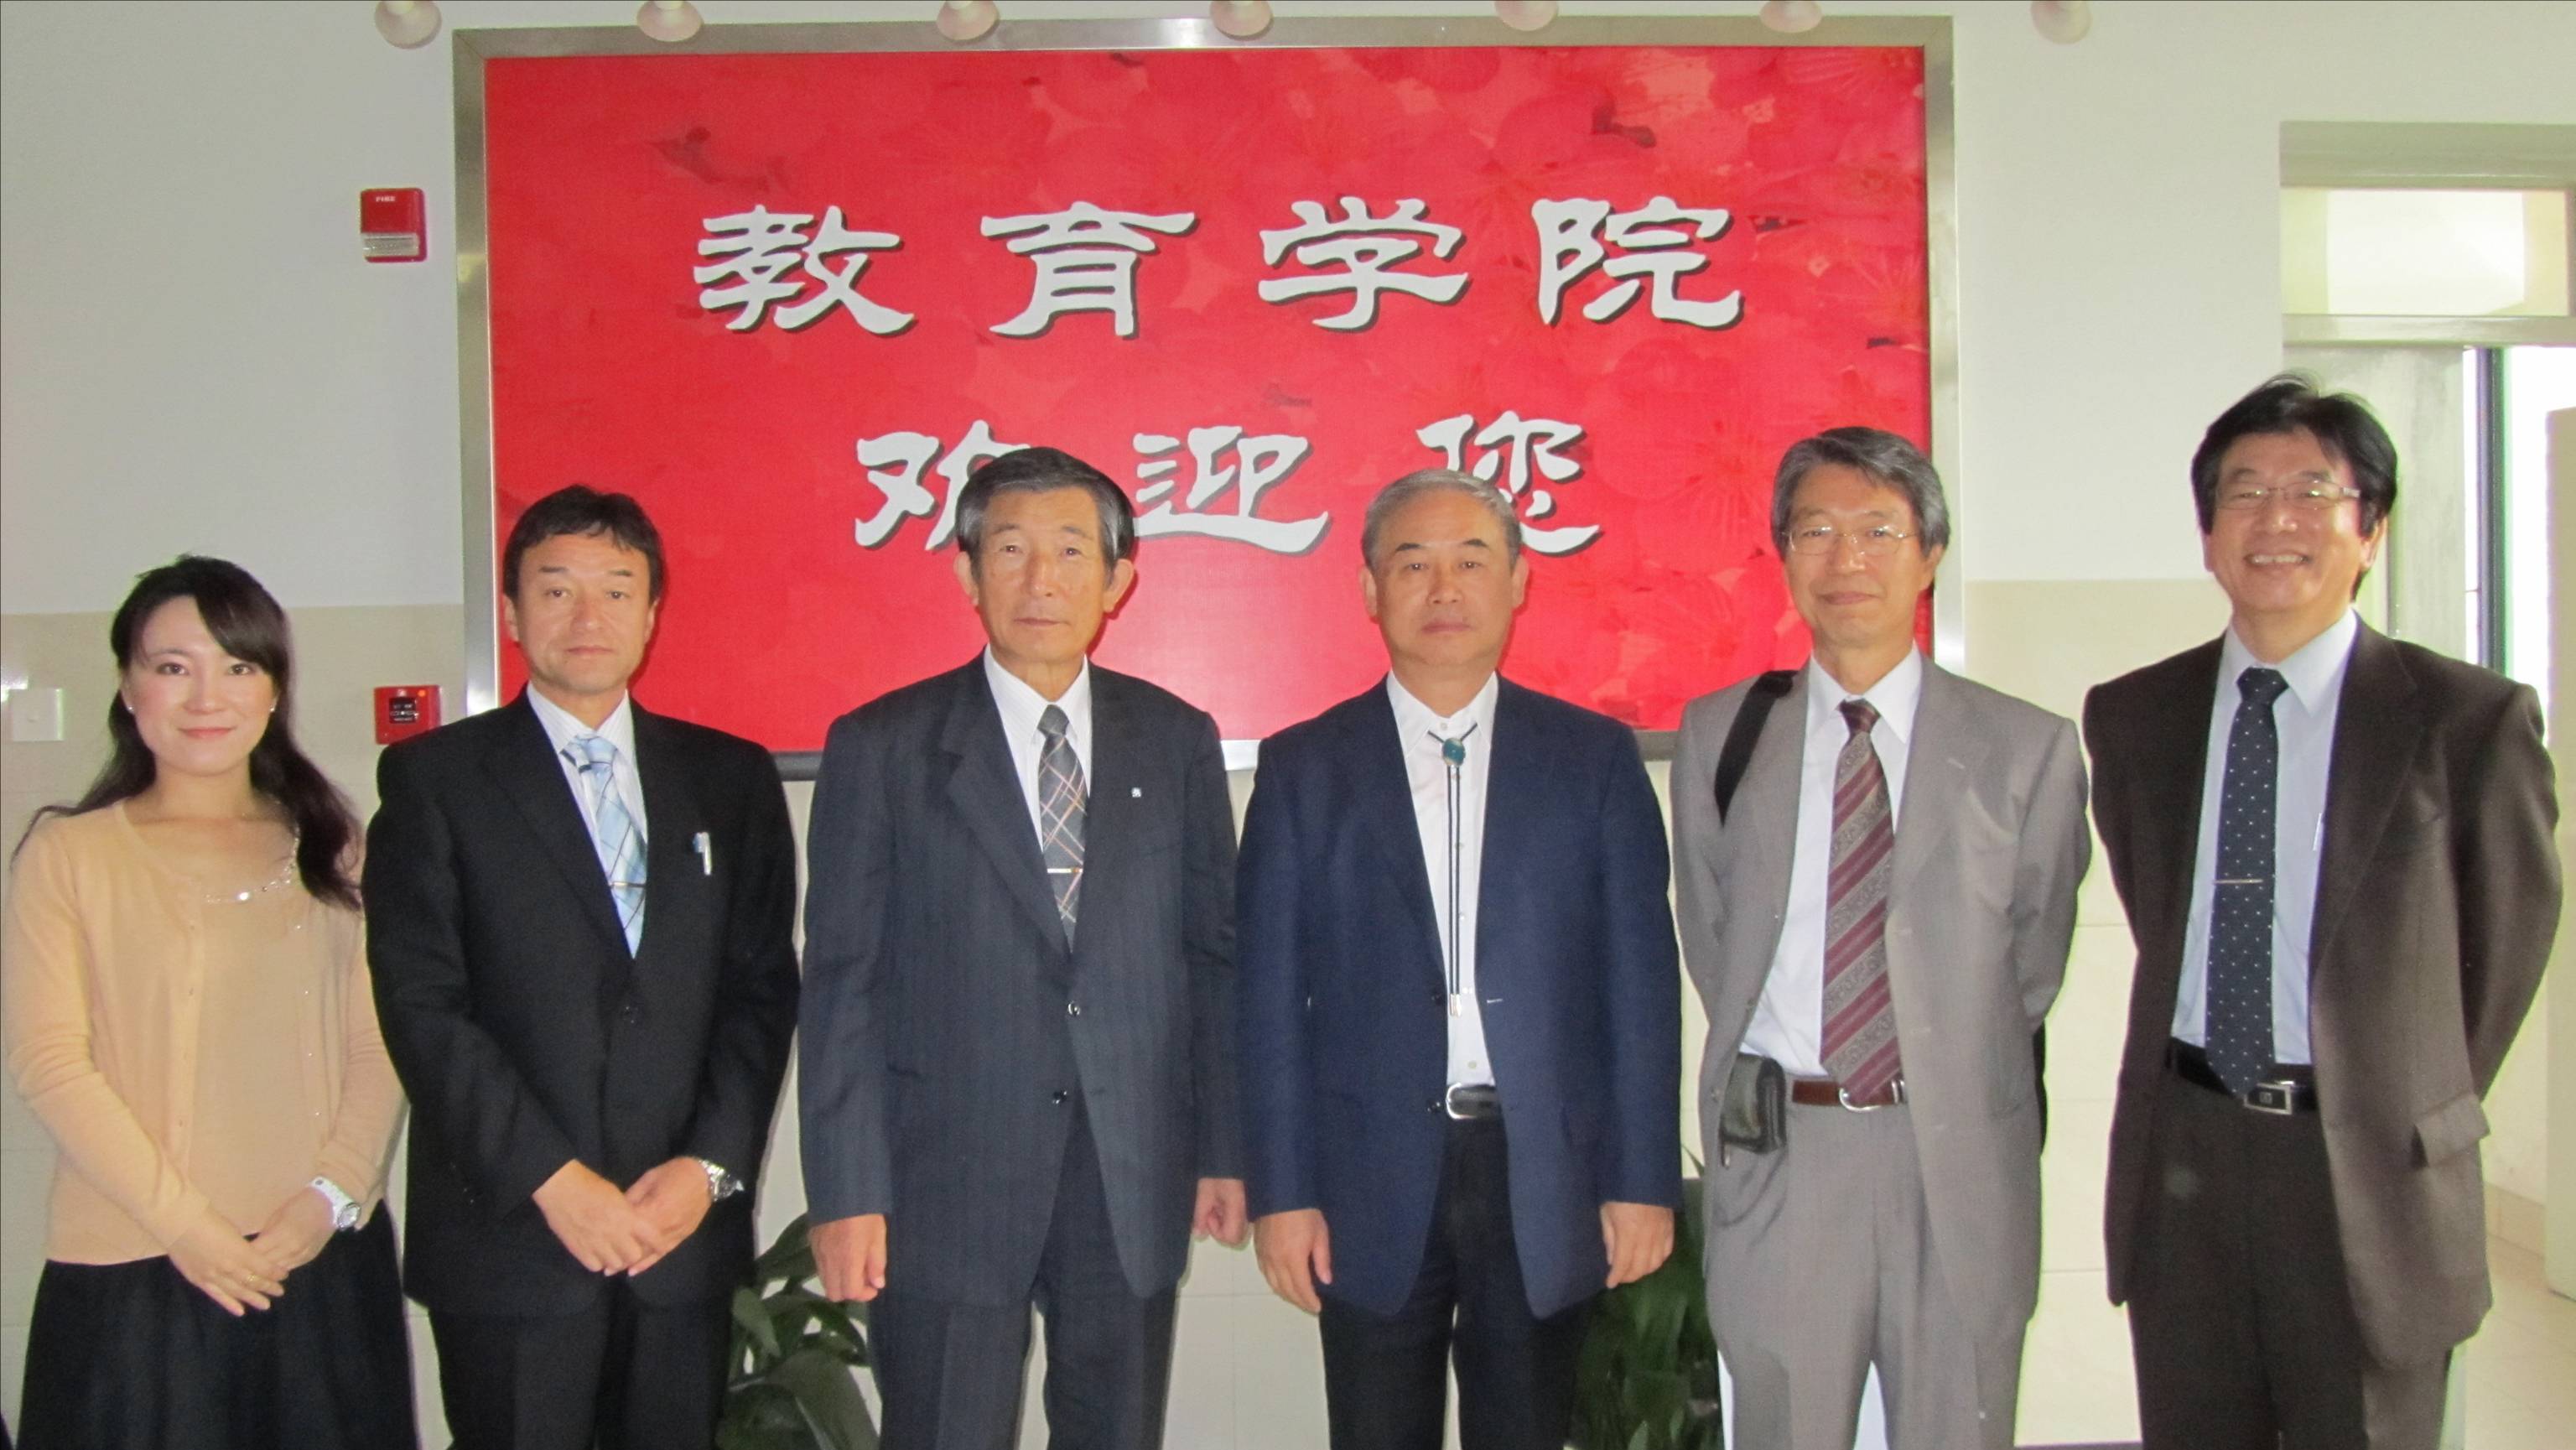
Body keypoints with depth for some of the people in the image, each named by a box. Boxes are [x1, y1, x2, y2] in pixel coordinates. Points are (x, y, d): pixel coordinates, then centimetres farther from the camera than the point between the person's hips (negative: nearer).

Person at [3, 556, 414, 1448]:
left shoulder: (331, 849, 10)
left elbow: (381, 1043, 5)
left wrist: (334, 1194, -8)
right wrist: (180, 1219, -11)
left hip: (325, 1265, 3)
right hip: (131, 1278, -2)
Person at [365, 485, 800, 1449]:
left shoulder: (732, 779, 9)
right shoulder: (434, 778, 2)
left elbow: (765, 989, 5)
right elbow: (421, 1005, -6)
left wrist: (712, 1166, -7)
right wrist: (552, 1179, -12)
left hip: (685, 1231, 2)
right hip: (507, 1236, -2)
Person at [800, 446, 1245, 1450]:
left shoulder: (1177, 740, 6)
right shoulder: (880, 747, -1)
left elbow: (1214, 954, 8)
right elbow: (840, 982, -3)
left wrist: (1224, 1148, 5)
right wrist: (847, 1193, -7)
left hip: (1136, 1177, 2)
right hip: (948, 1180, -2)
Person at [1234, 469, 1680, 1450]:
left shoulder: (1595, 757, 4)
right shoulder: (1303, 768, 3)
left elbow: (1641, 978, 2)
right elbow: (1271, 994, 1)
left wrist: (1644, 1181, -2)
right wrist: (1281, 1191, -3)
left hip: (1546, 1178, 1)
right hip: (1373, 1184, 0)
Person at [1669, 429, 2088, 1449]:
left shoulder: (2027, 748, 1)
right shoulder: (1719, 736, 5)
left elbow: (2035, 954, 7)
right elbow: (1710, 941, 10)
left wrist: (1953, 1083, 8)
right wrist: (1768, 1073, 5)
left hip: (1961, 1160, 0)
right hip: (1777, 1150, 1)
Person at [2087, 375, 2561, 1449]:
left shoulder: (2471, 719, -6)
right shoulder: (2130, 718, 5)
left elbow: (2508, 939, 5)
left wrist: (2417, 1107, 9)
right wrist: (2216, 1090, 10)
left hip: (2370, 1172, -3)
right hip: (2179, 1162, 3)